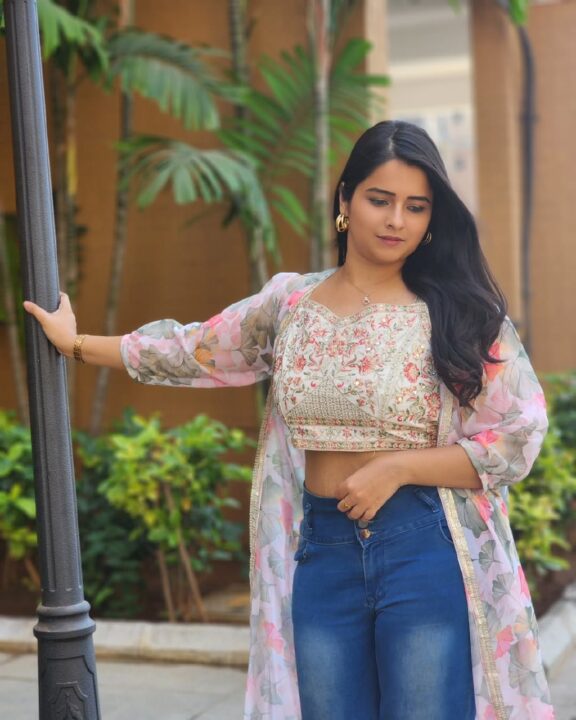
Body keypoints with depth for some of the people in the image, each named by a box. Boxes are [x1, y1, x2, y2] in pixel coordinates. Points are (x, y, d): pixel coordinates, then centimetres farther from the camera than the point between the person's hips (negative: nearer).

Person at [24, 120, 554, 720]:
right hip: (319, 553, 3)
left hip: (426, 552, -3)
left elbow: (518, 438, -6)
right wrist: (77, 345, 25)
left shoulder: (460, 313, -3)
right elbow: (191, 352, 20)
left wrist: (396, 467, -13)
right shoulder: (289, 304, 7)